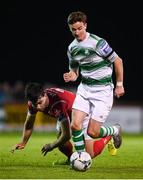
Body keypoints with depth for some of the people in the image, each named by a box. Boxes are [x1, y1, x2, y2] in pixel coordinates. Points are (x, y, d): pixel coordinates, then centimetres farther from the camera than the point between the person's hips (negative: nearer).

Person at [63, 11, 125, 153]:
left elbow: (118, 61, -8)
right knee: (75, 125, -10)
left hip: (103, 91, -6)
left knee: (92, 132, -6)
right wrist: (71, 76, -8)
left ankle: (115, 130, 25)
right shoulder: (72, 48, 4)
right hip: (84, 89, 6)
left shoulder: (98, 43, -17)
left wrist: (119, 85, -2)